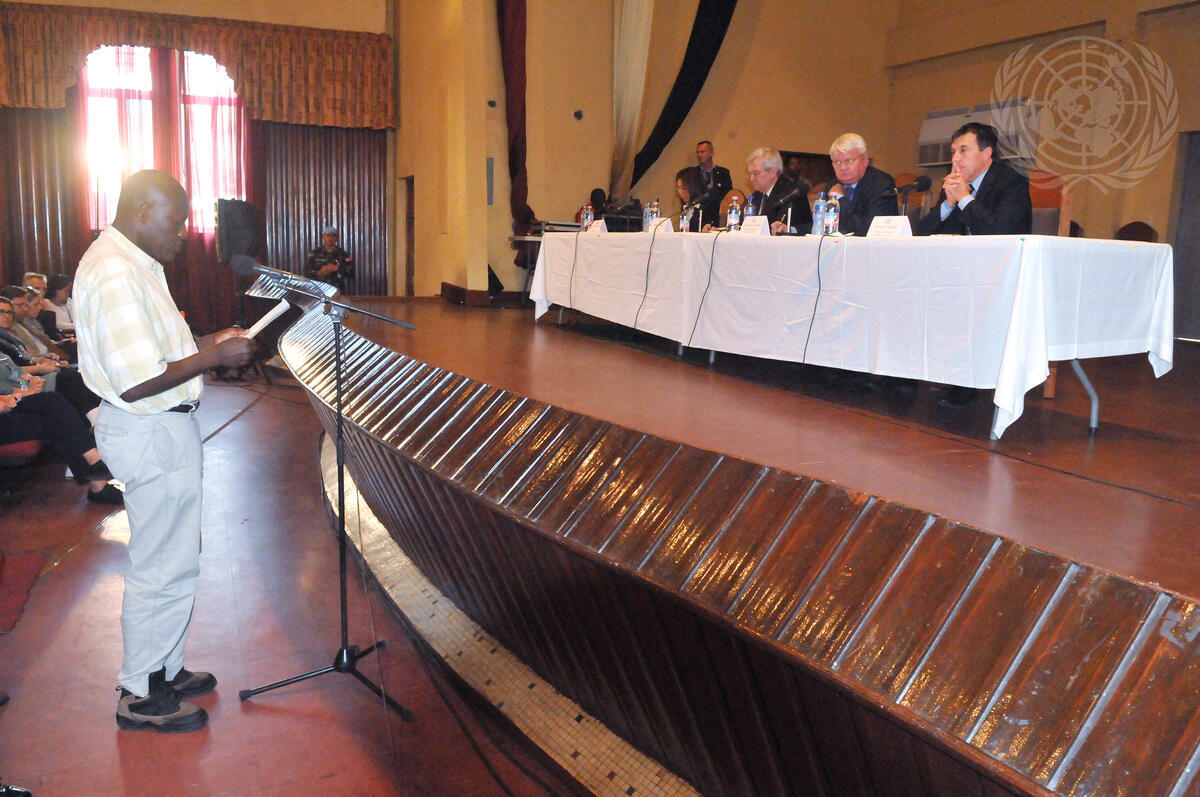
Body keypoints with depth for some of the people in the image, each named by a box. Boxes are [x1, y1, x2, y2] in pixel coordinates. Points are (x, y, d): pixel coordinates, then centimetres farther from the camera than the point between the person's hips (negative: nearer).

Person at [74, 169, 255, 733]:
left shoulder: (133, 262, 11)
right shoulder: (114, 274, -24)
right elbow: (137, 382, -29)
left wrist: (206, 341, 9)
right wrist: (214, 357, -20)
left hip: (159, 430, 11)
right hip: (152, 437, -11)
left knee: (168, 561, 21)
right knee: (165, 569, 2)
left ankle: (163, 670, 36)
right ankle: (141, 697, 18)